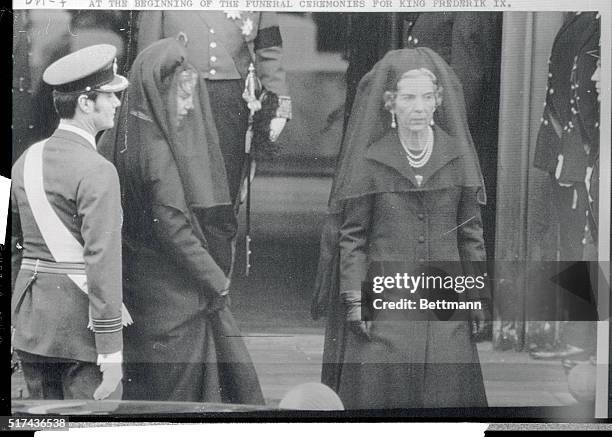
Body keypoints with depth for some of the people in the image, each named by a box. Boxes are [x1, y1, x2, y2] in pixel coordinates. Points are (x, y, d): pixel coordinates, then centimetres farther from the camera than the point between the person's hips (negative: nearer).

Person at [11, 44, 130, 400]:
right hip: (82, 326, -8)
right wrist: (112, 354, -19)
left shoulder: (27, 160, 9)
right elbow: (103, 263, -21)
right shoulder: (97, 171, -16)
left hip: (32, 321, 8)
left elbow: (13, 248, 14)